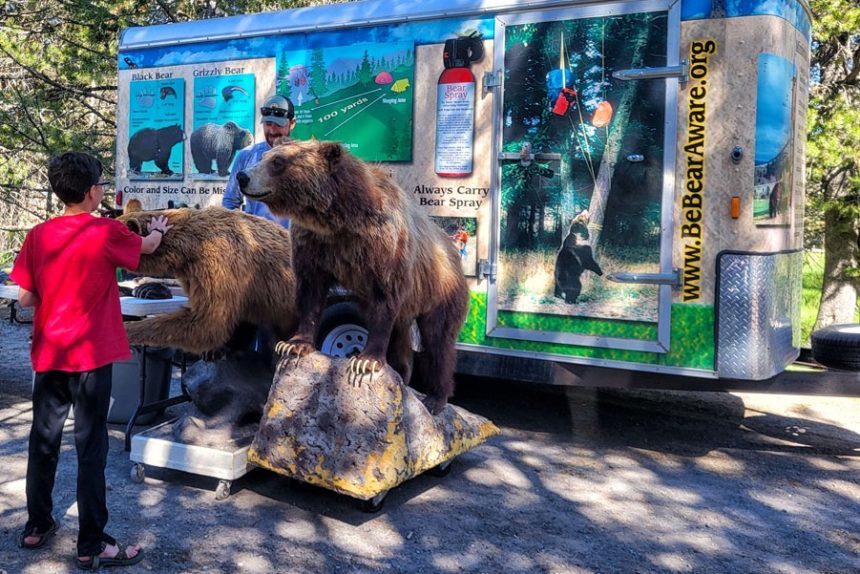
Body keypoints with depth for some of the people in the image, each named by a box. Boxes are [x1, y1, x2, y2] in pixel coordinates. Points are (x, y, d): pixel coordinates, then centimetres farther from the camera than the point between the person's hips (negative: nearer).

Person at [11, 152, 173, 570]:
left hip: (47, 355, 5)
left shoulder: (38, 235, 1)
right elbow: (148, 246, 10)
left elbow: (25, 298, 2)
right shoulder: (106, 232, -10)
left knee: (43, 440, 16)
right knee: (91, 447, 1)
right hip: (90, 354, -5)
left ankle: (36, 526, 30)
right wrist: (159, 229, 31)